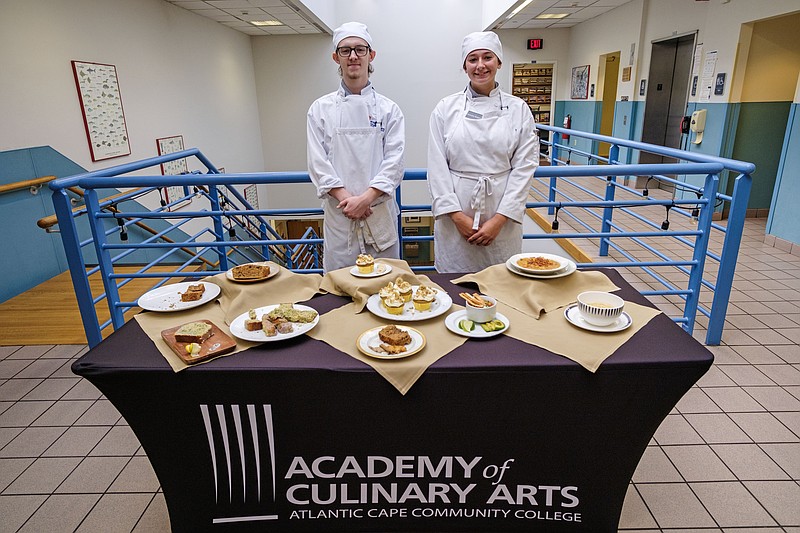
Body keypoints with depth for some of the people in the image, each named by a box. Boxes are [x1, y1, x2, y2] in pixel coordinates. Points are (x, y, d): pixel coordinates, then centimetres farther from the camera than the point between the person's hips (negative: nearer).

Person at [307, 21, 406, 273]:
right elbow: (318, 163, -1)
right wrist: (346, 199, -13)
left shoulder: (388, 109, 4)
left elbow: (394, 162, -3)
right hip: (338, 214, 0)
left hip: (380, 212, 0)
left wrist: (365, 199, -16)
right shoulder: (320, 109, 6)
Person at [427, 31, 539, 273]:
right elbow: (437, 166, -1)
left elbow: (525, 166, -2)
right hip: (455, 217, 0)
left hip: (502, 216, 1)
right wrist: (457, 215, -9)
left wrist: (499, 219, -10)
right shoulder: (446, 108, 3)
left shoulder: (518, 109, 4)